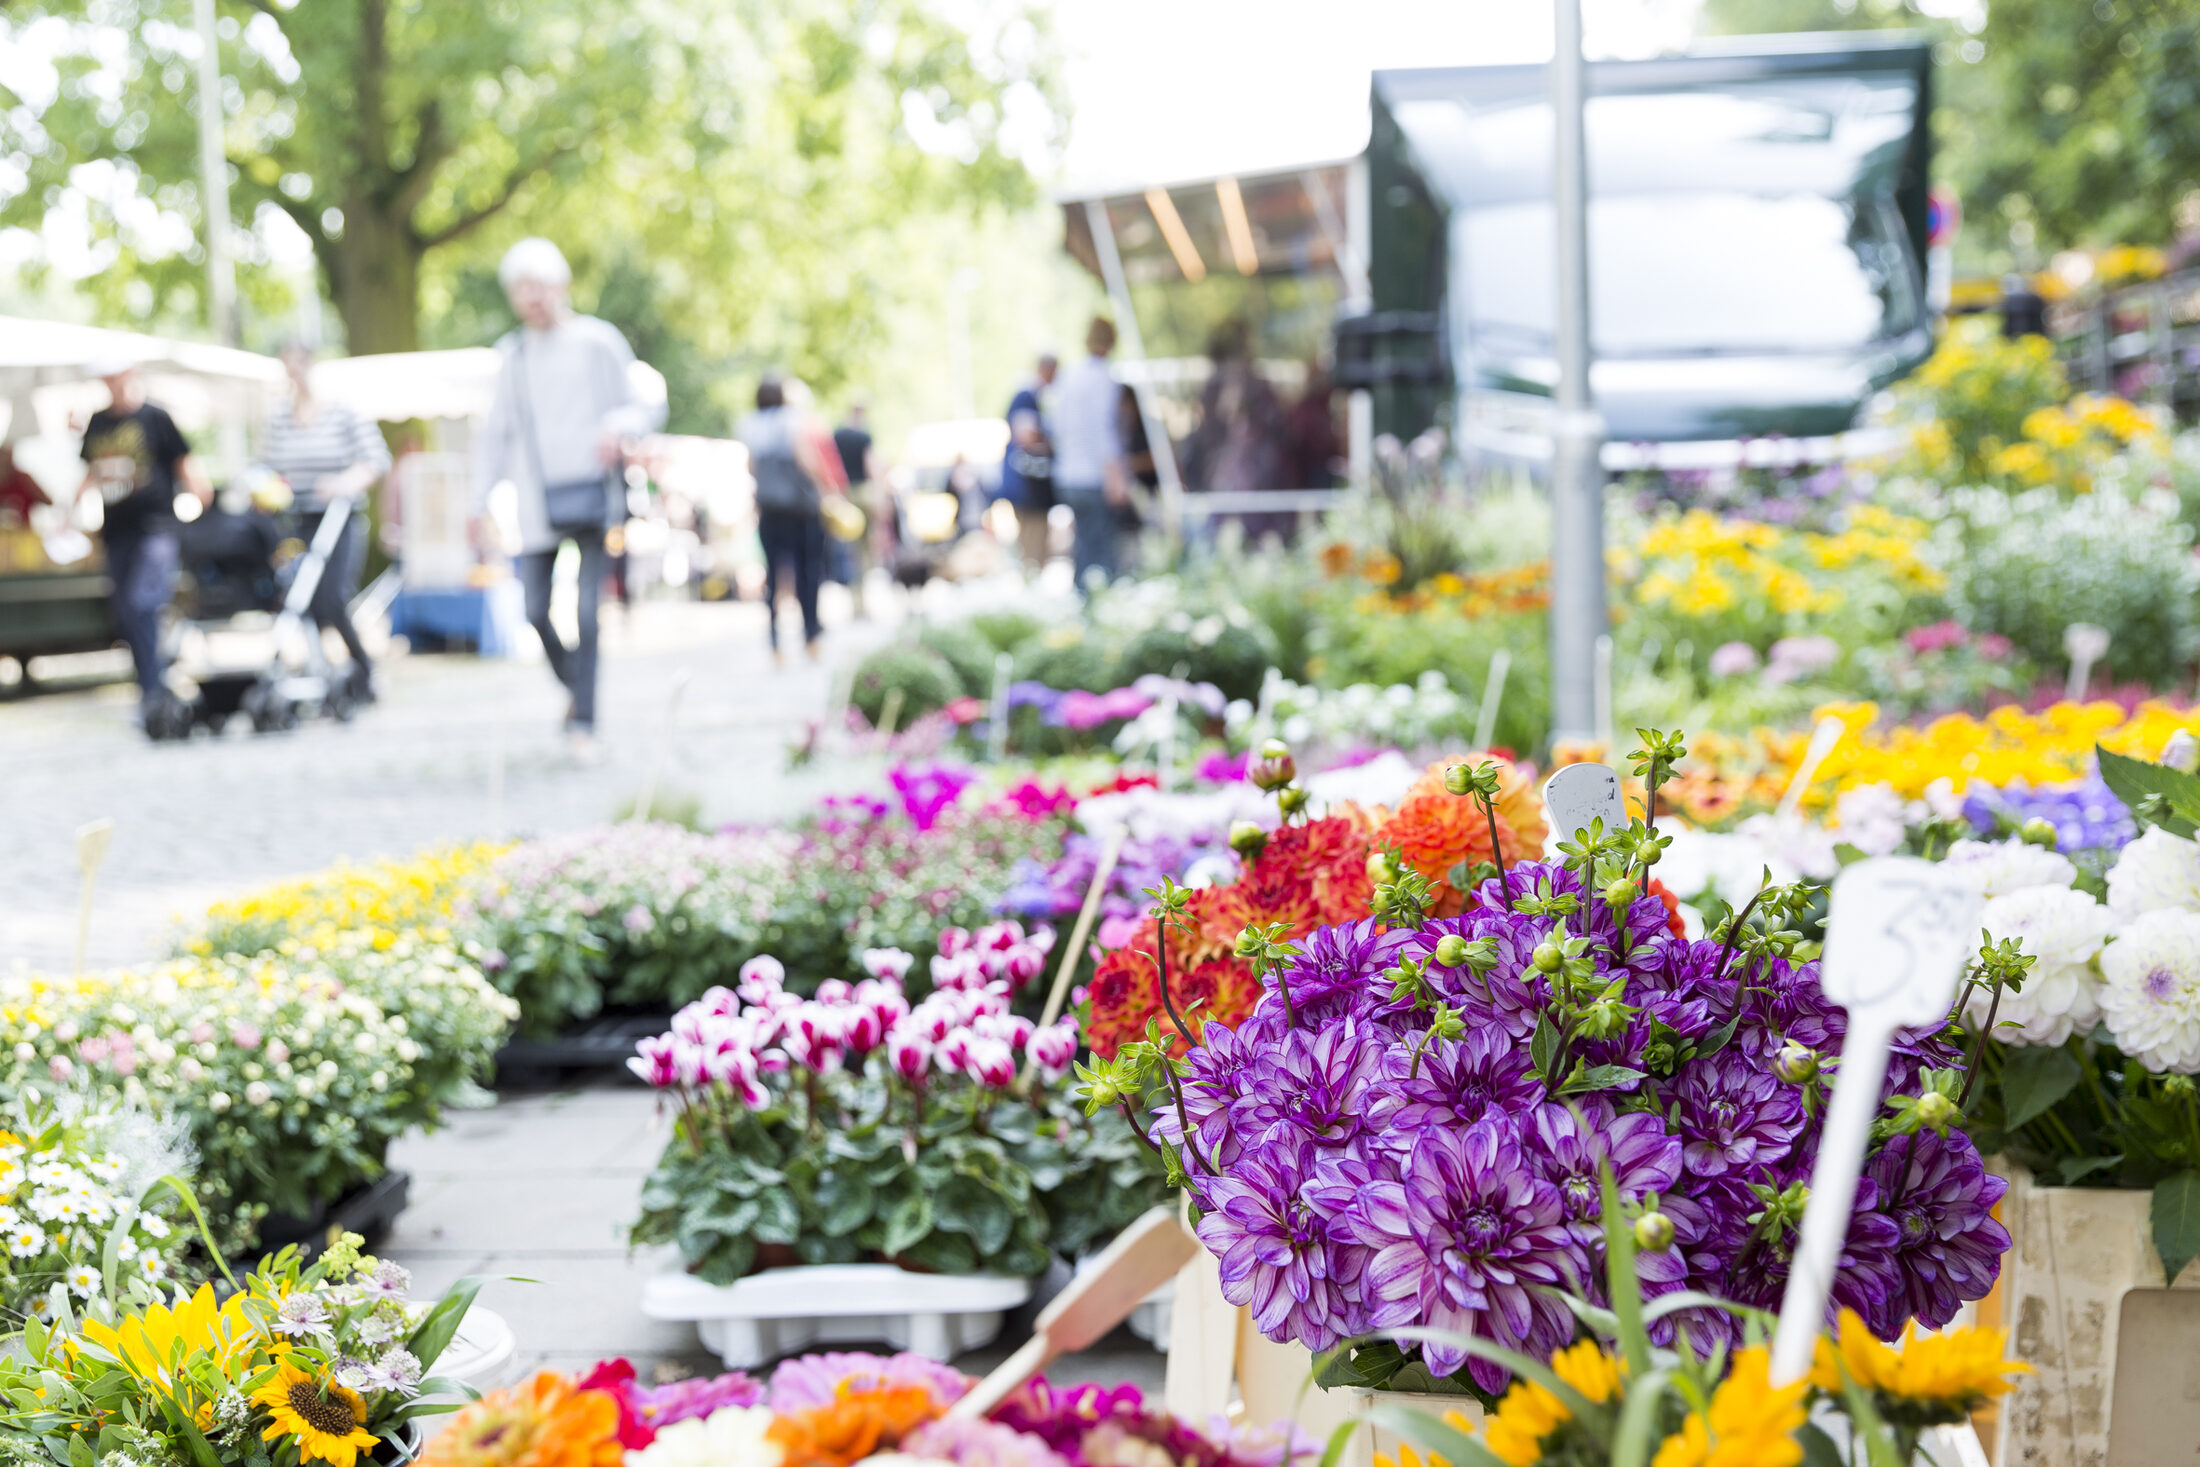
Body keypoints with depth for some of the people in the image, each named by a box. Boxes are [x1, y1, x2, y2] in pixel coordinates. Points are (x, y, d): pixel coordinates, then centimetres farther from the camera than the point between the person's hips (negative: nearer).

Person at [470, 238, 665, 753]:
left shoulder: (597, 341, 1)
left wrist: (618, 427, -21)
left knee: (588, 609, -12)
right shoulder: (513, 353, 13)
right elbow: (497, 430, 18)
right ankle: (574, 685, 25)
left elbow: (643, 407, 2)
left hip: (589, 492, -4)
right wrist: (481, 500, 12)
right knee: (535, 611, -1)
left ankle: (584, 722, -10)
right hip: (537, 498, 4)